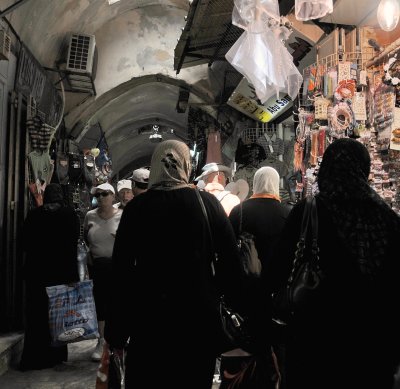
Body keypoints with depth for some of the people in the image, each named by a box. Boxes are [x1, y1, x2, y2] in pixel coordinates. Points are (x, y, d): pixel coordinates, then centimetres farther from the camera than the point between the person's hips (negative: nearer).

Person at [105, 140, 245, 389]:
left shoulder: (137, 206, -4)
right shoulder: (207, 202, -3)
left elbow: (121, 269, -4)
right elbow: (231, 257, -5)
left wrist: (116, 330, 3)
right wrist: (236, 302, 7)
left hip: (150, 315, 0)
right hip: (200, 315, 1)